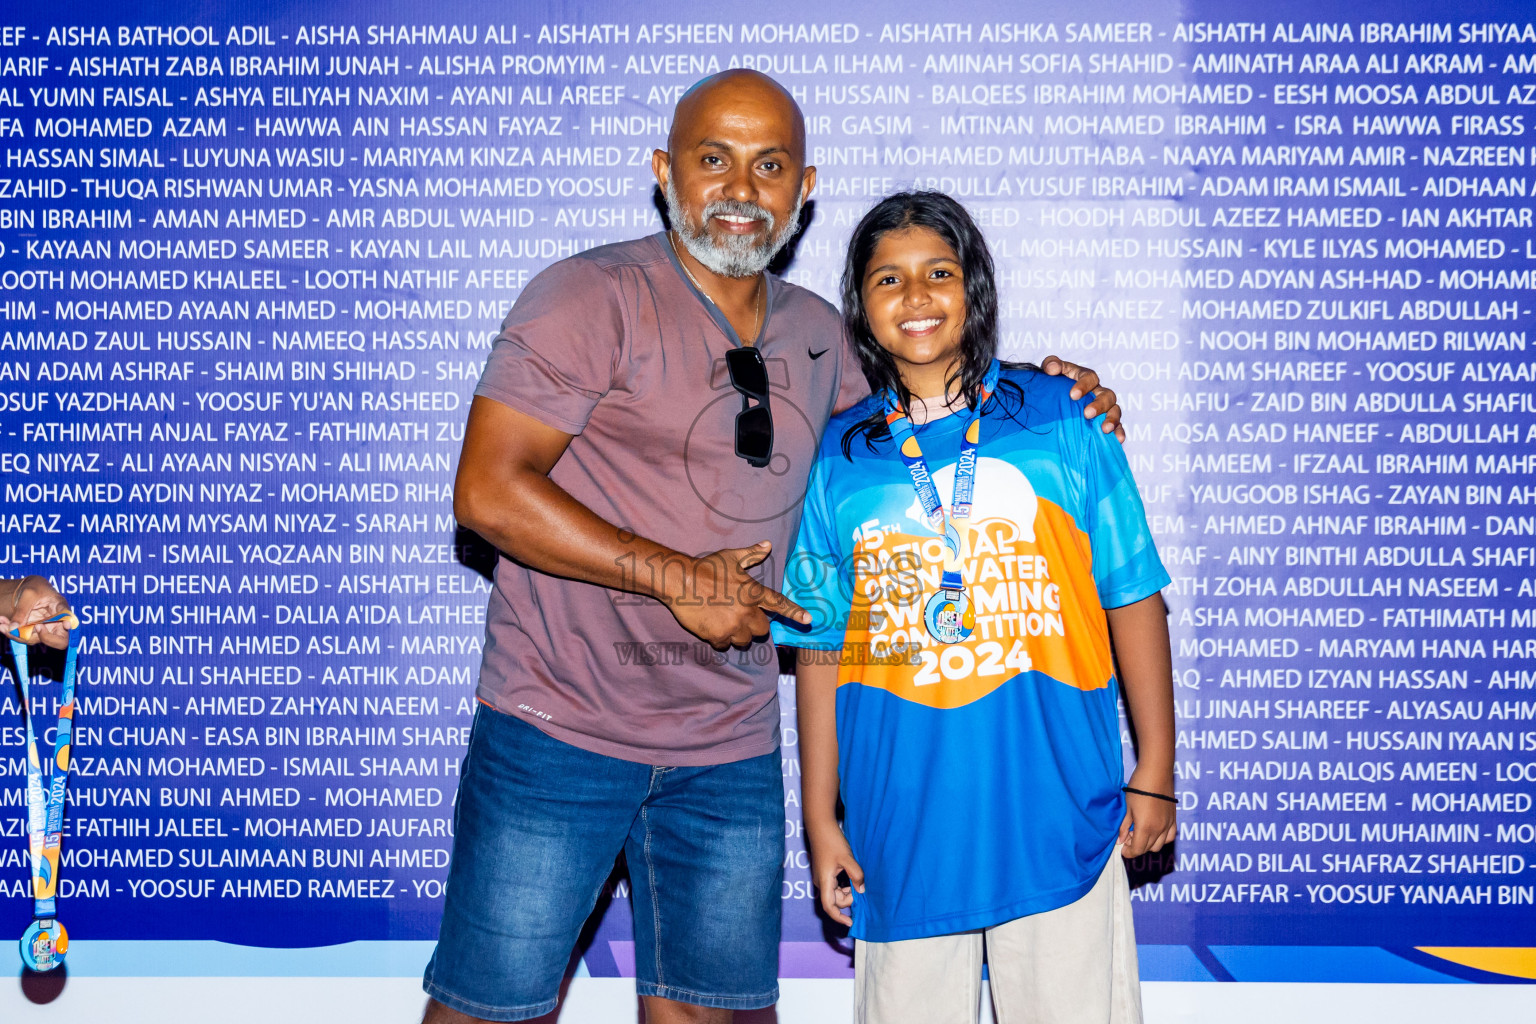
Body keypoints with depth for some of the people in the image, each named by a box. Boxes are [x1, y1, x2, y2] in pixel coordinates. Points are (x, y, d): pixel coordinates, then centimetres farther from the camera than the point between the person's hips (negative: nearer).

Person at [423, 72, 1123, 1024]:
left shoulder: (816, 332, 9)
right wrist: (679, 578, -17)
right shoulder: (594, 296, -10)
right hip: (561, 728, -5)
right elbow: (489, 491, -16)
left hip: (732, 746, 5)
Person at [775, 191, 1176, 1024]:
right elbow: (819, 645, 6)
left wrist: (1155, 771, 1)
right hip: (903, 823, 1)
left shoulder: (1057, 419, 2)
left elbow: (1133, 598, 3)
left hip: (1056, 813, -1)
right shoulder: (839, 455, 5)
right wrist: (820, 816, 5)